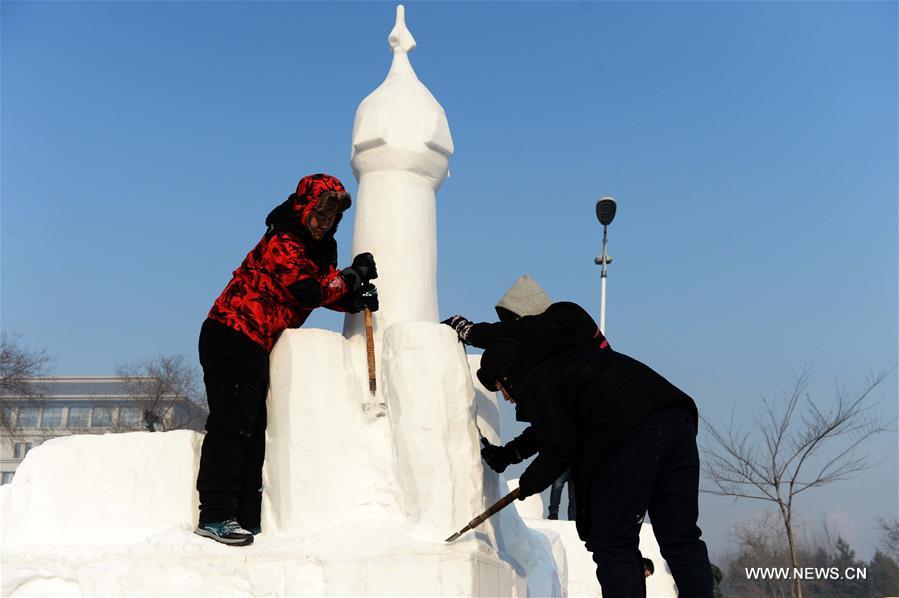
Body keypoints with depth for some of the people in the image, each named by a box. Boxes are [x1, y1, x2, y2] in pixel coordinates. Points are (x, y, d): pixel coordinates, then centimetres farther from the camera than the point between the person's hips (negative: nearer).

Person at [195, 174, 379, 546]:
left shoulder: (319, 249, 17)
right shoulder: (282, 243, -13)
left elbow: (327, 290, 12)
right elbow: (309, 291, -21)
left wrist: (355, 298, -8)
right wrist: (354, 274, -10)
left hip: (255, 345, 10)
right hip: (232, 336, -10)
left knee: (253, 427, 11)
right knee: (231, 423, -14)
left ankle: (247, 517, 16)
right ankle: (216, 515, -15)